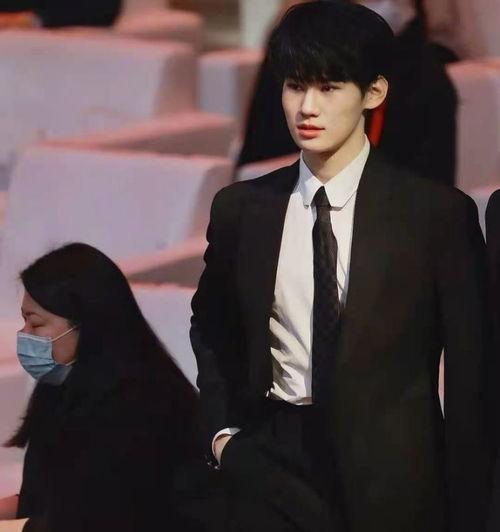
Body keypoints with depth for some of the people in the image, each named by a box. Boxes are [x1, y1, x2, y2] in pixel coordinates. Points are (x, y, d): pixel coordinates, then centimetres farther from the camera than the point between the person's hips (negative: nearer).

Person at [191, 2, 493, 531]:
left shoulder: (439, 212, -6)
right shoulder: (240, 208, 3)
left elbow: (469, 371, -3)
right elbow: (211, 329, 21)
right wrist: (221, 431, 7)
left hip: (392, 477, -2)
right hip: (271, 468, 2)